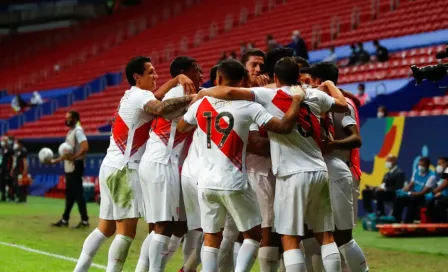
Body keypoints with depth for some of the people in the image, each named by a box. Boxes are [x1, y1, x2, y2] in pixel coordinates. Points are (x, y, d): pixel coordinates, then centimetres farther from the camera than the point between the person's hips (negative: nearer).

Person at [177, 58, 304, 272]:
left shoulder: (201, 104, 2)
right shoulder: (248, 107, -10)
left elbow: (181, 127, 22)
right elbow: (284, 127, -15)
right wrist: (297, 99, -1)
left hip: (206, 183, 4)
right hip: (234, 184, -4)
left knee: (211, 239, 13)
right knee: (253, 234, 12)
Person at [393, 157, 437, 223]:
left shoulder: (431, 176, -15)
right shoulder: (416, 172, 6)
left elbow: (424, 192, -20)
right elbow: (410, 185, 10)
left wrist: (409, 193, -28)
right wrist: (402, 191, -12)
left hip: (425, 197, -6)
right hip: (414, 195, 6)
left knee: (413, 200, -37)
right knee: (399, 199, -18)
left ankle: (407, 222, -36)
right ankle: (396, 220, -12)